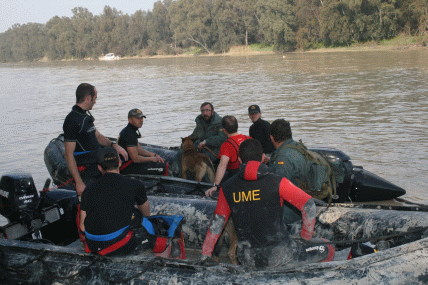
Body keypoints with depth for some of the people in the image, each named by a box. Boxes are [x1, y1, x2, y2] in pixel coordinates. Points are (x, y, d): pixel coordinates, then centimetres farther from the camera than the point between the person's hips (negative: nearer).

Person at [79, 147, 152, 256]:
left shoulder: (89, 190, 6)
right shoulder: (135, 185, -1)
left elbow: (82, 227, 11)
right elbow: (146, 214, 18)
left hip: (93, 247, 5)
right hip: (119, 245, -4)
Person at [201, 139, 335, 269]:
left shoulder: (227, 188, 1)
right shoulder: (277, 182, -8)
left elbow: (217, 223, 8)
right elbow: (309, 204, -8)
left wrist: (205, 255, 18)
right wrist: (306, 237, 6)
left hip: (248, 261, 4)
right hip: (278, 255, -4)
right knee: (328, 250, 14)